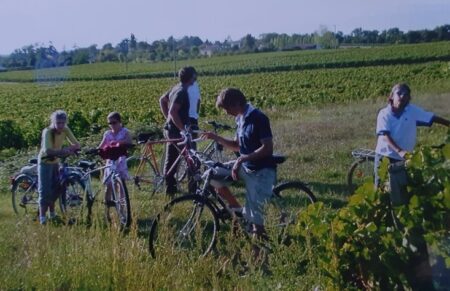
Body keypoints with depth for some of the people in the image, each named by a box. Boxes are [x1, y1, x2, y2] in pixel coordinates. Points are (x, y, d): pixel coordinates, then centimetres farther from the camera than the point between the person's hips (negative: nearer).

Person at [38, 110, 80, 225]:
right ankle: (42, 217, -3)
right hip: (45, 162, -6)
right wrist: (63, 152, -44)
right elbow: (47, 150, -38)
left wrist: (68, 149, -34)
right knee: (45, 190, -8)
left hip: (56, 162, 6)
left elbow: (76, 144, -14)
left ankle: (52, 213, 27)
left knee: (56, 188, 10)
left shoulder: (65, 130, -11)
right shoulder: (47, 132, -26)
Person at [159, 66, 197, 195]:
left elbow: (162, 100, 23)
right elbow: (173, 111, -27)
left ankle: (170, 187, 21)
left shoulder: (176, 88, 11)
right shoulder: (182, 92, -19)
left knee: (171, 160, 13)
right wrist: (183, 129, -23)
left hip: (170, 129, 10)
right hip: (177, 131, -10)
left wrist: (168, 118, 20)